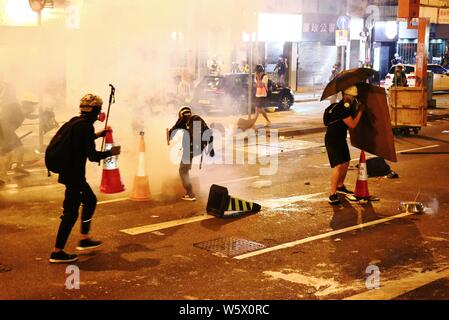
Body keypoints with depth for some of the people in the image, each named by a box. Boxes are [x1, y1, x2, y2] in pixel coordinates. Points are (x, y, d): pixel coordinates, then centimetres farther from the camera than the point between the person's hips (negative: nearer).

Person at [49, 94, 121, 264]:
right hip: (74, 175, -10)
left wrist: (97, 135, 34)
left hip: (69, 172, 10)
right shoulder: (86, 126, -18)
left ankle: (84, 239, 29)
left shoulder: (75, 122, 10)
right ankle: (57, 252, 1)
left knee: (90, 200, 23)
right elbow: (92, 156, -19)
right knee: (71, 212, -3)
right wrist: (111, 152, -4)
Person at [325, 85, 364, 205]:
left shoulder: (348, 105, 4)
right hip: (332, 140, -10)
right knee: (338, 166, -17)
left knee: (345, 163, 19)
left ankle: (340, 186, 40)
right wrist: (360, 111, -17)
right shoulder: (341, 108, -26)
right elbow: (352, 124, -23)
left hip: (341, 138, 10)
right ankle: (333, 195, -15)